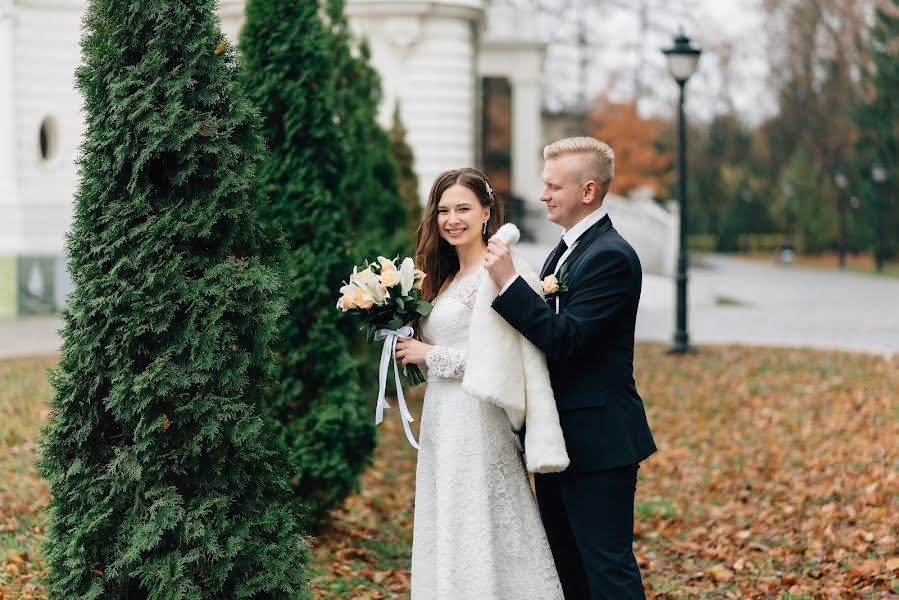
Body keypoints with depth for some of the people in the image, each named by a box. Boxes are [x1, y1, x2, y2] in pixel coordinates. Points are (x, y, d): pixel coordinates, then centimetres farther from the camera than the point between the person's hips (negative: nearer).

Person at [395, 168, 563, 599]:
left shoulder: (496, 274, -12)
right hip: (441, 419, 9)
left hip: (476, 421, -9)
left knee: (478, 538, -4)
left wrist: (428, 354, -12)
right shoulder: (446, 277, 15)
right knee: (447, 534, 12)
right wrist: (408, 349, 5)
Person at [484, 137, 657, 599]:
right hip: (558, 439, 10)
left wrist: (507, 281, -27)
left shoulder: (611, 256, -16)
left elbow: (564, 338, -24)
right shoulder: (565, 252, 14)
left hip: (597, 439, -10)